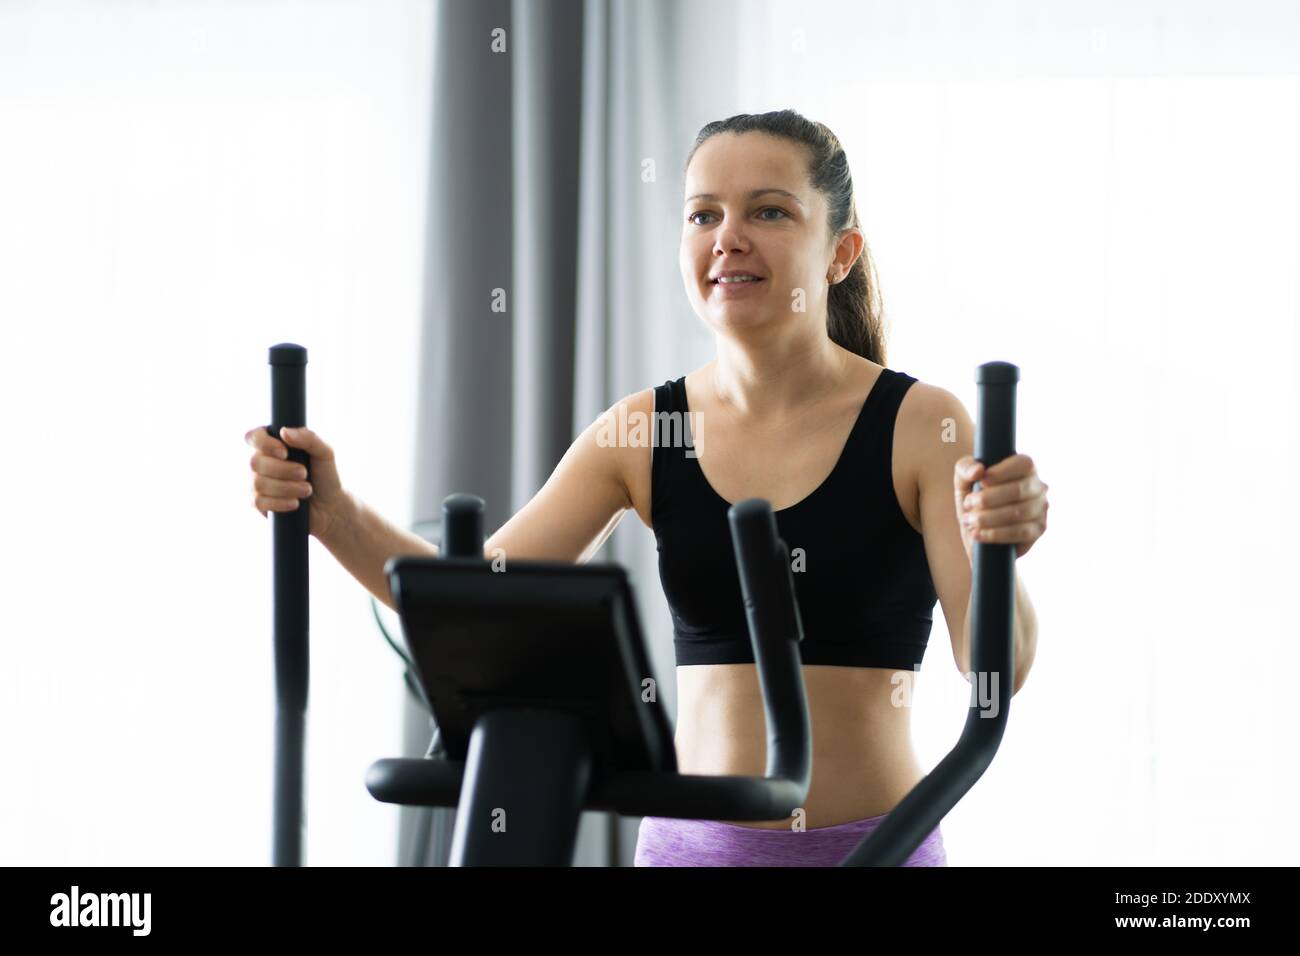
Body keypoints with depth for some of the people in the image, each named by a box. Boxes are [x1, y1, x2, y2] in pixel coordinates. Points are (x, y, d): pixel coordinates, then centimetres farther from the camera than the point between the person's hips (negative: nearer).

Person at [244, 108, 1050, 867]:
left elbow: (994, 668, -15)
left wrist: (994, 552, -35)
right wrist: (334, 515, -16)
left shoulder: (920, 425, -8)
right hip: (691, 842, 3)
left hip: (870, 848, -3)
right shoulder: (640, 434, 2)